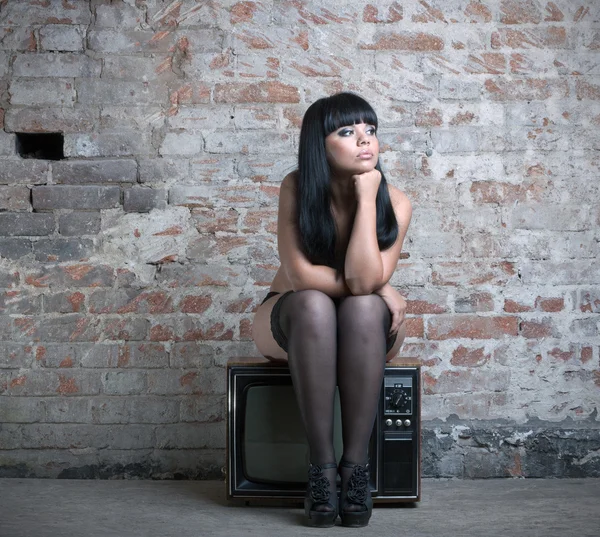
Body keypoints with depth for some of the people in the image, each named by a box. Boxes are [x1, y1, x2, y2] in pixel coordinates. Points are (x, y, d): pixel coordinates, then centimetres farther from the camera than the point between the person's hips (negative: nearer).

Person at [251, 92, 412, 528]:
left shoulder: (395, 203, -16)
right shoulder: (297, 189, -17)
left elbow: (363, 280, -29)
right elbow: (300, 275, -23)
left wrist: (366, 197, -28)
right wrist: (381, 289, -21)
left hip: (367, 329, 1)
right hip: (294, 323, 0)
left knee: (364, 309, -35)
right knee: (313, 304, -36)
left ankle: (355, 464, -30)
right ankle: (322, 467, -31)